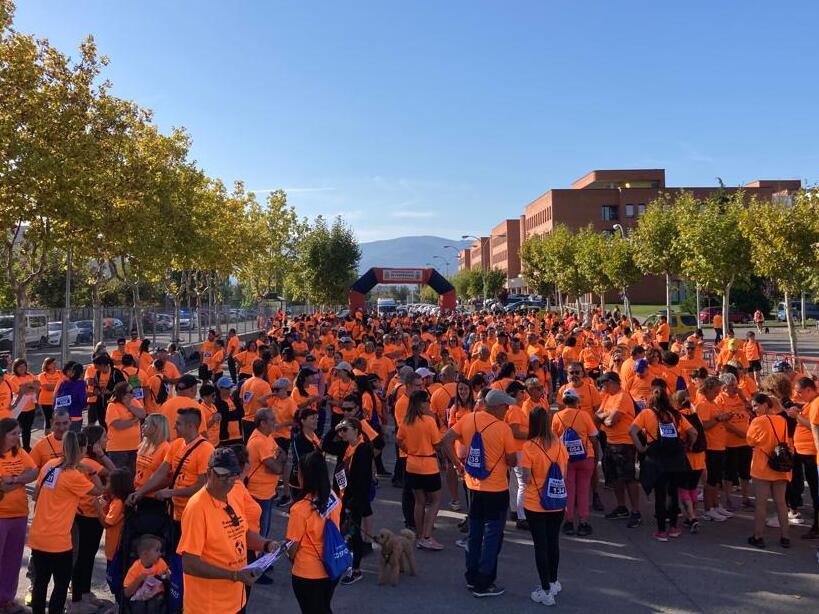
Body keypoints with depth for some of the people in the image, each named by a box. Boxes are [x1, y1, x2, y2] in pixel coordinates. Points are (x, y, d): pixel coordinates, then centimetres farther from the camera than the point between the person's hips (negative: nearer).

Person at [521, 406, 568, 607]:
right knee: (553, 542, 19)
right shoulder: (559, 443, -4)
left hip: (535, 504, -4)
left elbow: (526, 479, -14)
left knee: (541, 545, 6)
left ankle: (546, 591, 11)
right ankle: (553, 582, 34)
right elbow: (564, 472, 4)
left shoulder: (529, 447, -17)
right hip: (558, 502, 4)